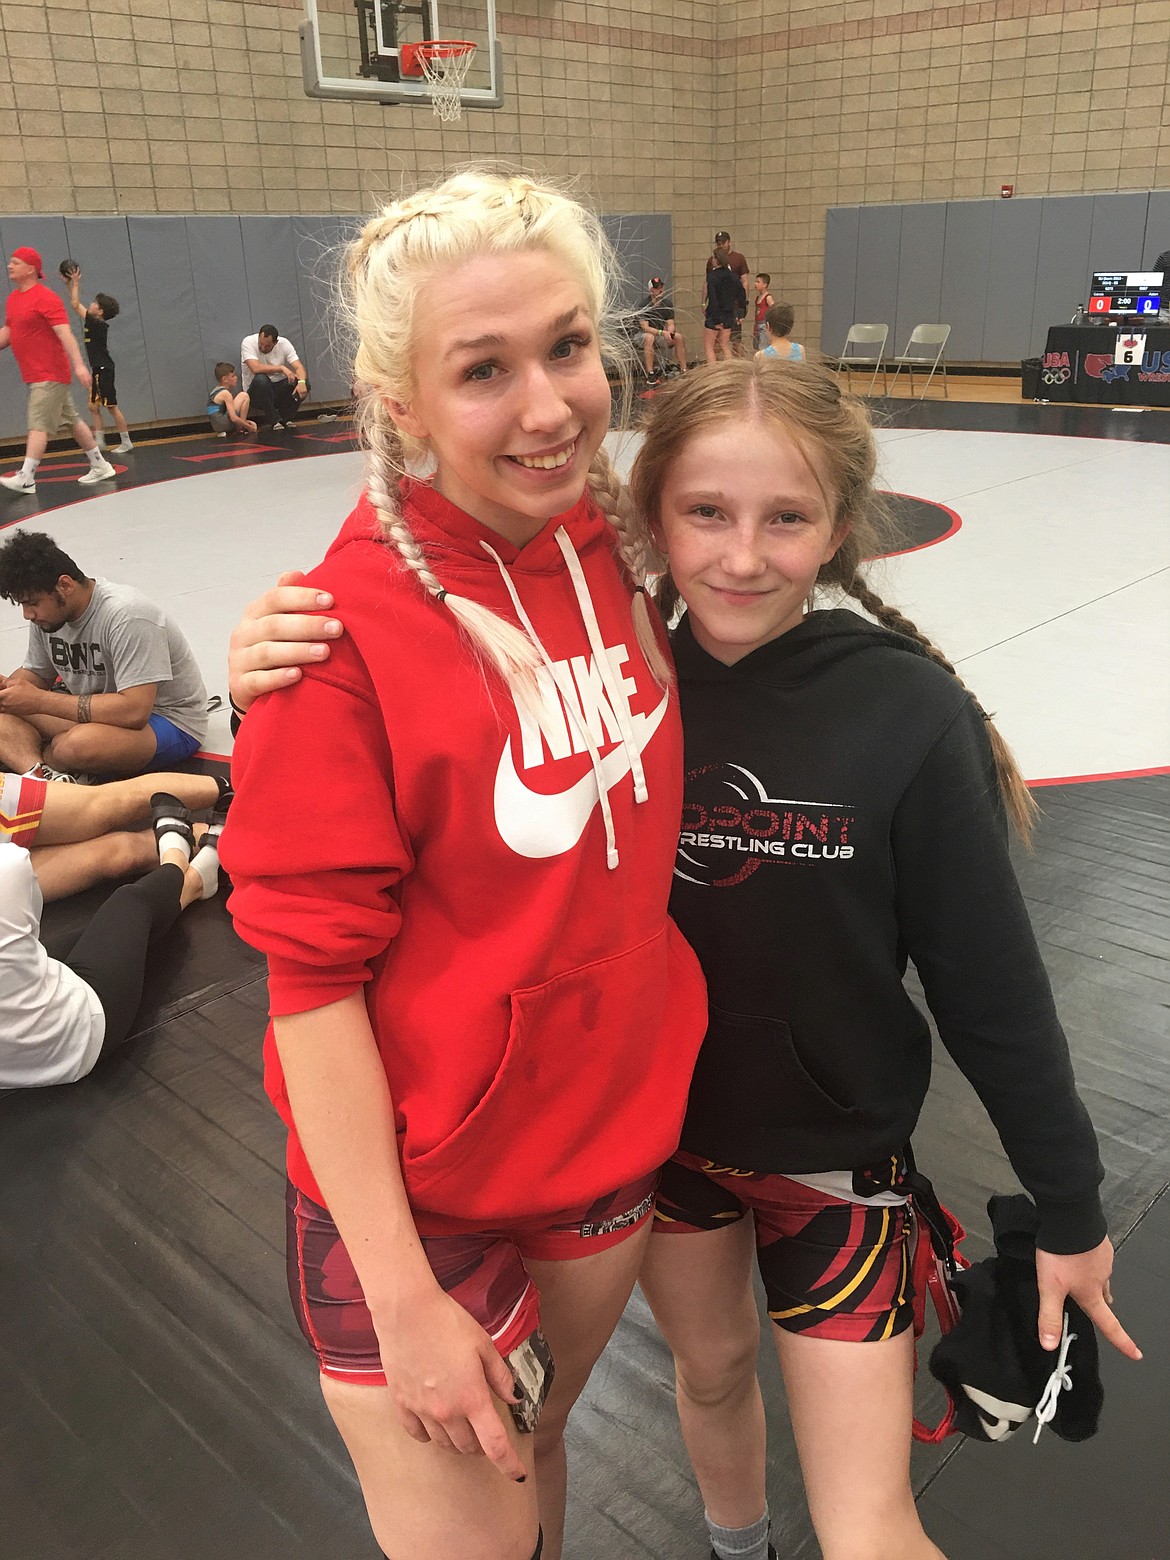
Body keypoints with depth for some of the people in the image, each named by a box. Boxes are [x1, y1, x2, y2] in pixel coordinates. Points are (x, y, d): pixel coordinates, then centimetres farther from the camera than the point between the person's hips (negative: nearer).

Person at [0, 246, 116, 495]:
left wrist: (78, 365, -29)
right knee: (72, 420, 14)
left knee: (38, 425, -12)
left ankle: (25, 479, -15)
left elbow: (65, 333, -21)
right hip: (35, 375, 9)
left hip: (50, 376, -9)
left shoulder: (45, 298, -14)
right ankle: (100, 466, 22)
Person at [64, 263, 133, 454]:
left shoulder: (97, 324, -14)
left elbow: (75, 304, -14)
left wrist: (76, 283, -8)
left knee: (111, 406, -5)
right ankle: (99, 442, 11)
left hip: (104, 370, -10)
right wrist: (72, 284, 20)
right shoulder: (94, 323, 10)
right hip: (98, 370, 10)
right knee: (93, 406, 9)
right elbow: (77, 305, 21)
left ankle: (126, 442, 0)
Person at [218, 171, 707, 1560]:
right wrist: (404, 1299, -16)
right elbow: (311, 976, -19)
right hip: (415, 1189, -5)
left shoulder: (613, 549, -6)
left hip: (621, 1127, 5)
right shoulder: (349, 629, -23)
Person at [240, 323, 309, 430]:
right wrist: (282, 368, -30)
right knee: (261, 379, -37)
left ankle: (286, 417, -5)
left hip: (279, 388, 3)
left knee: (303, 381, -22)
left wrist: (301, 382, -37)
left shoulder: (284, 343, -6)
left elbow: (299, 367, -16)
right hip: (256, 392, -3)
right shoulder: (248, 342, -15)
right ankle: (275, 421, -22)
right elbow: (255, 368, -30)